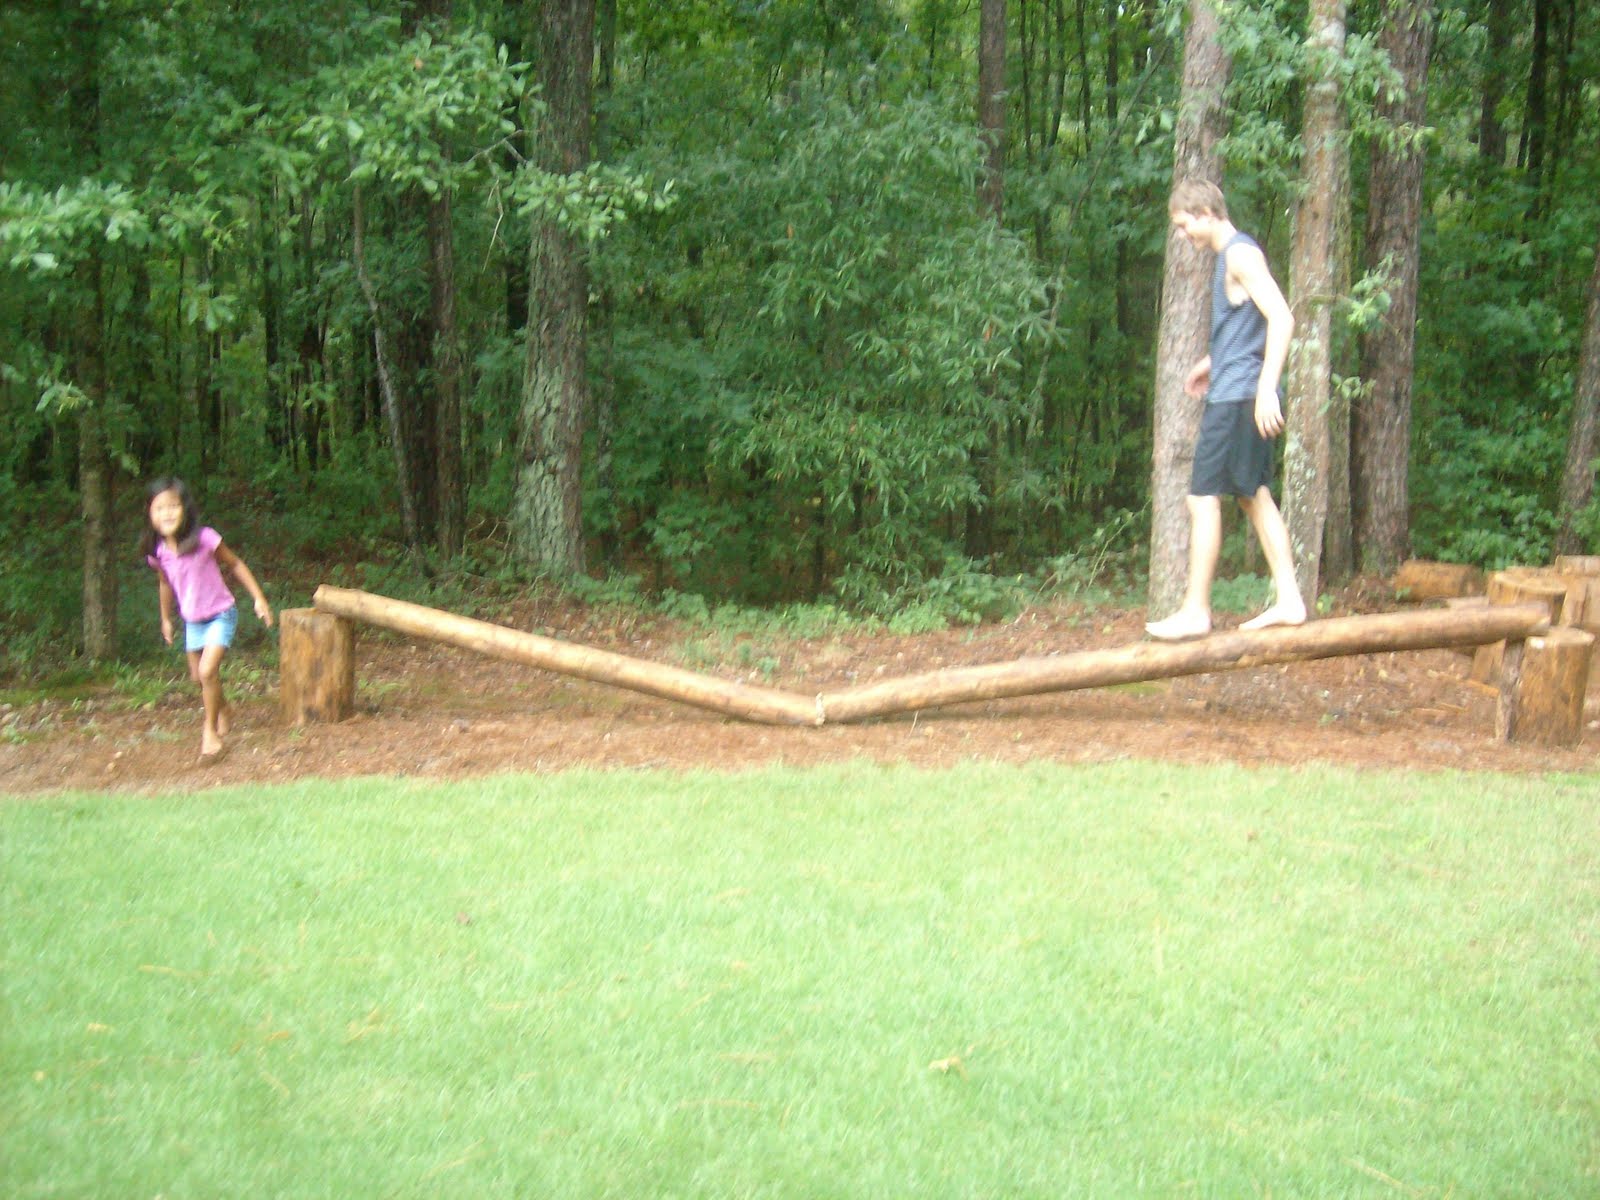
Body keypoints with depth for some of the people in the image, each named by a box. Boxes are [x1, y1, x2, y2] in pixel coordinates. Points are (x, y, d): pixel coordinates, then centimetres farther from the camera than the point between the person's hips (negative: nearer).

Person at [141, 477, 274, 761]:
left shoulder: (204, 538, -23)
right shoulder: (158, 552, -10)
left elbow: (235, 564, -9)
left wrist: (259, 598, -9)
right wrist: (166, 619, 21)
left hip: (220, 615, -5)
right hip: (192, 620, 5)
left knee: (207, 671, -19)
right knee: (197, 677, 14)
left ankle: (211, 730, 0)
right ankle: (224, 710, 44)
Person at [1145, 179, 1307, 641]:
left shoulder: (1241, 253, -13)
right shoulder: (1229, 255, 17)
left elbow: (1281, 318, -22)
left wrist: (1266, 389, -27)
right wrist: (1212, 361, 32)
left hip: (1238, 395, -10)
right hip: (1237, 395, 10)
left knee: (1203, 497, -7)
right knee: (1254, 495, 12)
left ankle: (1195, 611, -4)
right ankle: (1288, 599, 15)